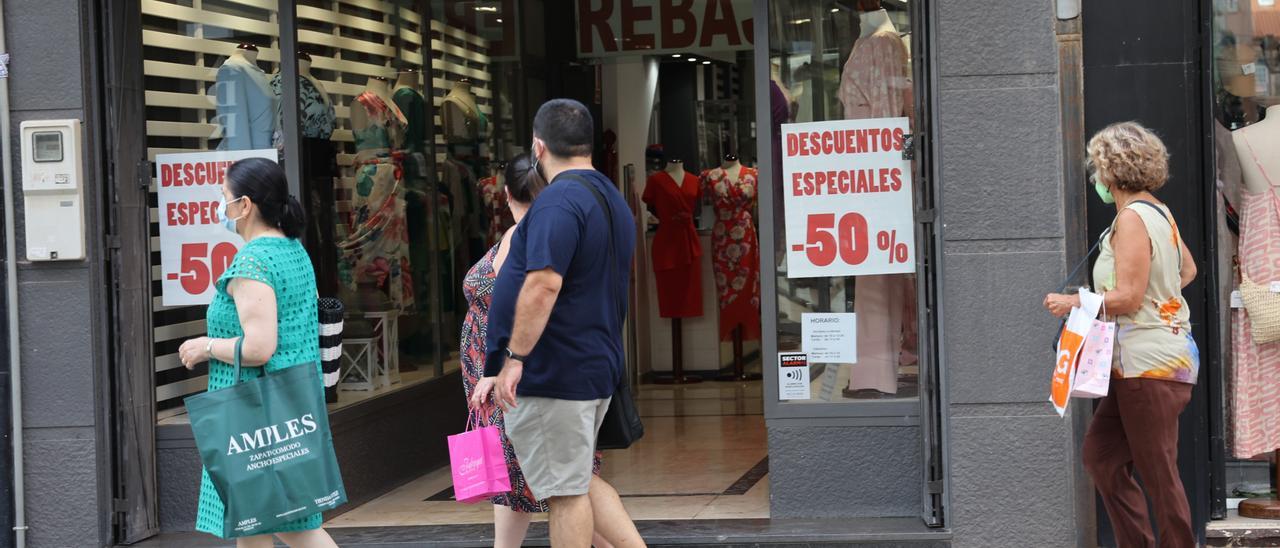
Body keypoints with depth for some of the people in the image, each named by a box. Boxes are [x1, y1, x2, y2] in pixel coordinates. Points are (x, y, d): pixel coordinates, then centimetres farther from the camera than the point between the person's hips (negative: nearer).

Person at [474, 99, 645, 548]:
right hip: (598, 366, 10)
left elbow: (544, 283, -28)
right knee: (578, 480, 20)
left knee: (566, 492, -1)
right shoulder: (611, 198, 14)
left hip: (553, 372, -10)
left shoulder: (559, 200, -17)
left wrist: (514, 359, -23)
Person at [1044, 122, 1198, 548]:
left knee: (1158, 474, -3)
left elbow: (1127, 297, -20)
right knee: (1101, 454, 12)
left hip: (1150, 364, -10)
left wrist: (1071, 303, -10)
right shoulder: (1159, 213, 13)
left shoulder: (1132, 218, -15)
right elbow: (1188, 269, 28)